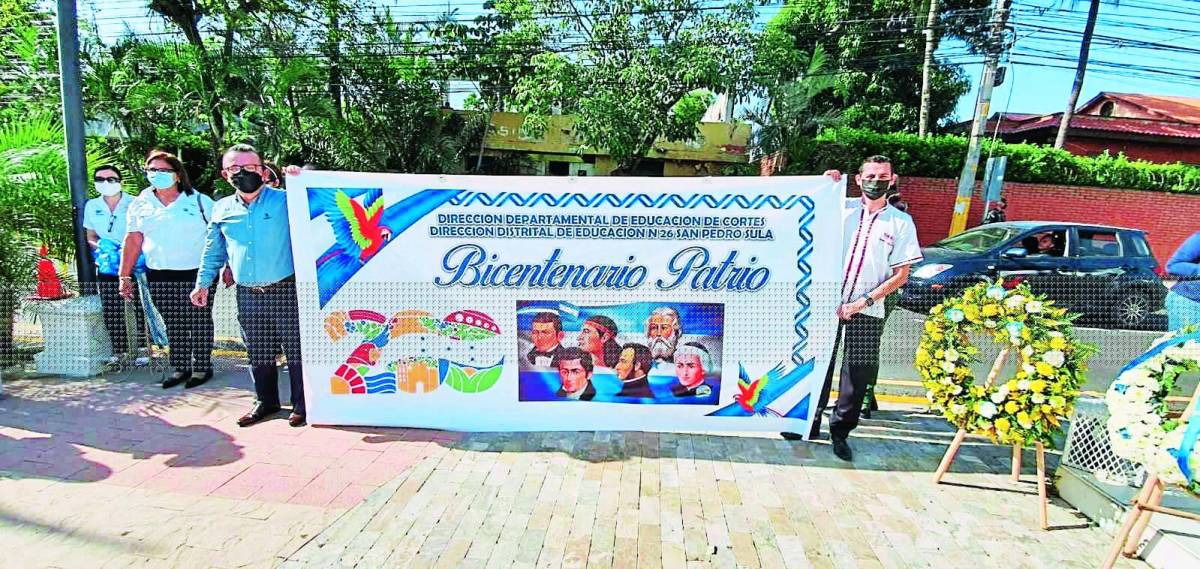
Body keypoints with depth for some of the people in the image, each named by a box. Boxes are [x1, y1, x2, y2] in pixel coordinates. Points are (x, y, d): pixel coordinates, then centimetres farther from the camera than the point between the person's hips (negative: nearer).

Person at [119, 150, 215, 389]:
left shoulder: (200, 201, -1)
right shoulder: (140, 204, 10)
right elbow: (133, 240, 9)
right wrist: (125, 276, 5)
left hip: (197, 274, -3)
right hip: (159, 277, 3)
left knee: (199, 322, 2)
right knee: (173, 325, 8)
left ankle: (202, 367, 13)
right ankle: (181, 367, 19)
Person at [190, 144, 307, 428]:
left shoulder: (285, 200, -2)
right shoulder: (221, 209, 12)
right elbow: (213, 251, 21)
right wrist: (203, 283, 20)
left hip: (285, 290, -4)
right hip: (248, 295, 4)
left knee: (295, 348, 0)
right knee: (258, 353, 12)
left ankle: (301, 403, 14)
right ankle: (265, 401, 28)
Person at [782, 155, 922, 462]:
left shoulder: (901, 223, 3)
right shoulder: (842, 209, 5)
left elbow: (901, 275, 1)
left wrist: (863, 302, -9)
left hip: (866, 312, 0)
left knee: (857, 375, 3)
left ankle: (841, 431, 20)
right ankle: (810, 422, 23)